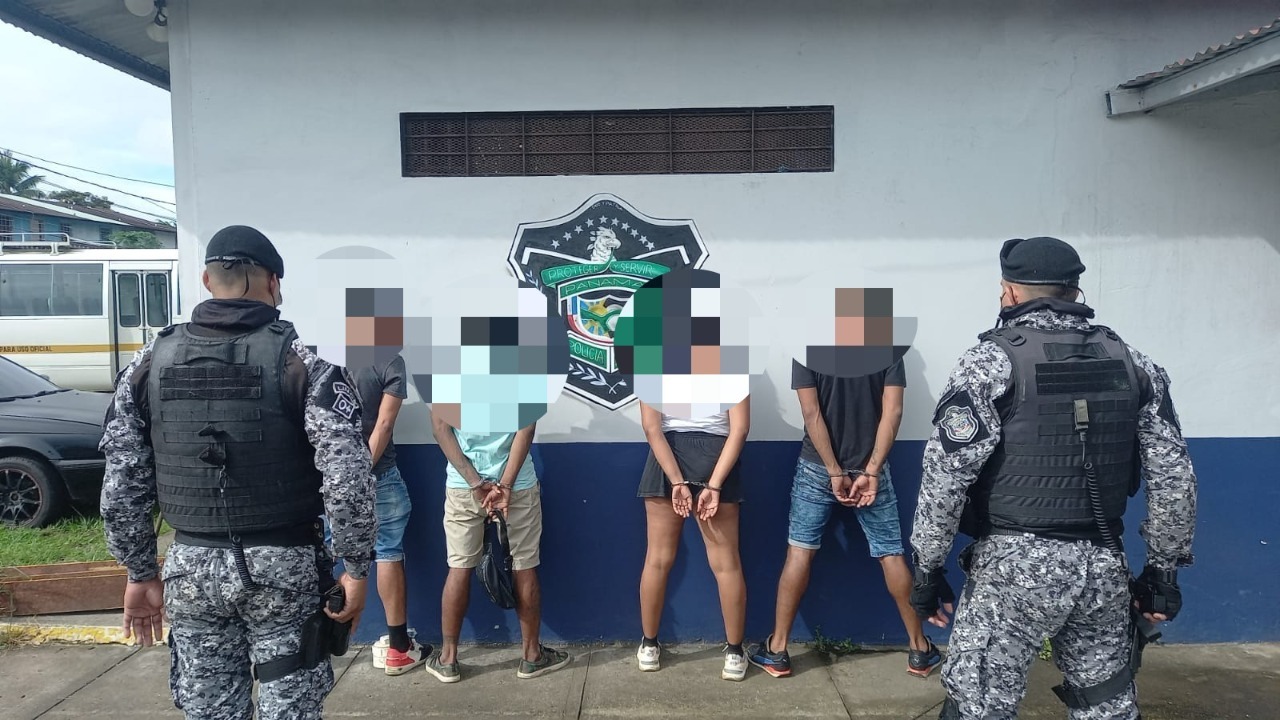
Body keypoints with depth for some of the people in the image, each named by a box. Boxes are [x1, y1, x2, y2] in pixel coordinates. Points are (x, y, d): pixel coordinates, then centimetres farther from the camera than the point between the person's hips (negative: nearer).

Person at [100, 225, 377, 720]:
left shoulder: (150, 362, 1)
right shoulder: (300, 360, -11)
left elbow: (122, 482, 3)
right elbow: (348, 477, -18)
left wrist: (141, 573, 12)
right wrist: (356, 568, -8)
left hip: (191, 566, 3)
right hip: (282, 564, -3)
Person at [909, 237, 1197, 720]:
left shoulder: (991, 359, -8)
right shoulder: (1133, 363, 8)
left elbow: (947, 474, -13)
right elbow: (1173, 476, 7)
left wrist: (927, 568, -6)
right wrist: (1163, 568, 15)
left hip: (1017, 562, -5)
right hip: (1105, 564, 6)